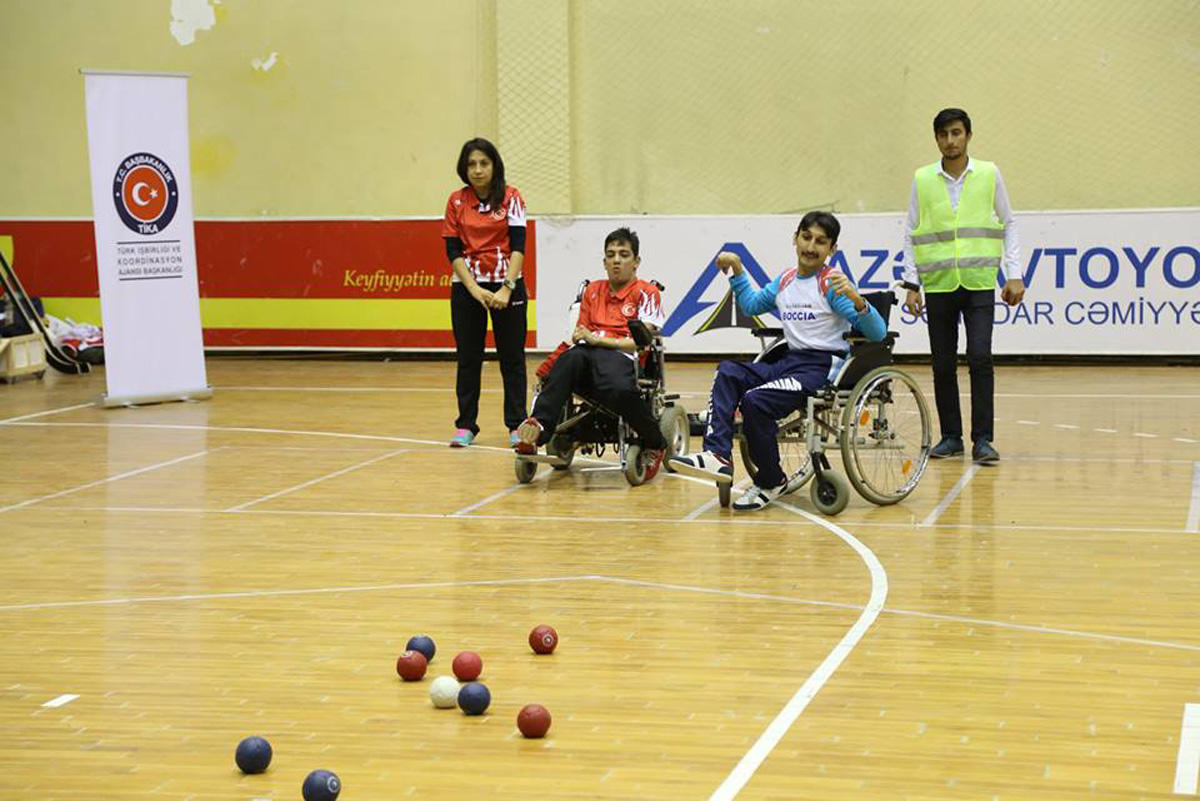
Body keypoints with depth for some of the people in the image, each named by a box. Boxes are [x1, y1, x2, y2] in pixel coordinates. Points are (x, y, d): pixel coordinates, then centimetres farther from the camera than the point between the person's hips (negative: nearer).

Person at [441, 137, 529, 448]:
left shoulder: (510, 198, -3)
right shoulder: (457, 201, 2)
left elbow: (518, 246, -9)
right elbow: (453, 250, 0)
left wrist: (507, 288, -18)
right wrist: (474, 289, -11)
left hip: (506, 285, -1)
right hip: (466, 286, 1)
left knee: (512, 357, 2)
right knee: (468, 358, 5)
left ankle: (517, 425, 8)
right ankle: (465, 426, 12)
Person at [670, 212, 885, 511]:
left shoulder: (832, 284, -6)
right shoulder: (785, 281, 15)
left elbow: (877, 333, -14)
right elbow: (751, 304, 36)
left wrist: (857, 300, -31)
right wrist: (737, 271, 25)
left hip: (823, 367, -7)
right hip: (790, 361, 7)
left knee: (755, 401, -26)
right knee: (728, 372, -17)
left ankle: (771, 482, -5)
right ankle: (718, 456, -26)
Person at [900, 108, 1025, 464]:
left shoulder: (989, 174, 3)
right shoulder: (923, 179, 4)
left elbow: (1008, 225, 9)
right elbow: (911, 234, 9)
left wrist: (1014, 275, 2)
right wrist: (911, 283, 3)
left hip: (979, 283, -2)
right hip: (939, 284, 2)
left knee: (980, 358, -11)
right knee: (943, 365, 5)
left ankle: (982, 439, -7)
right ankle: (951, 436, 16)